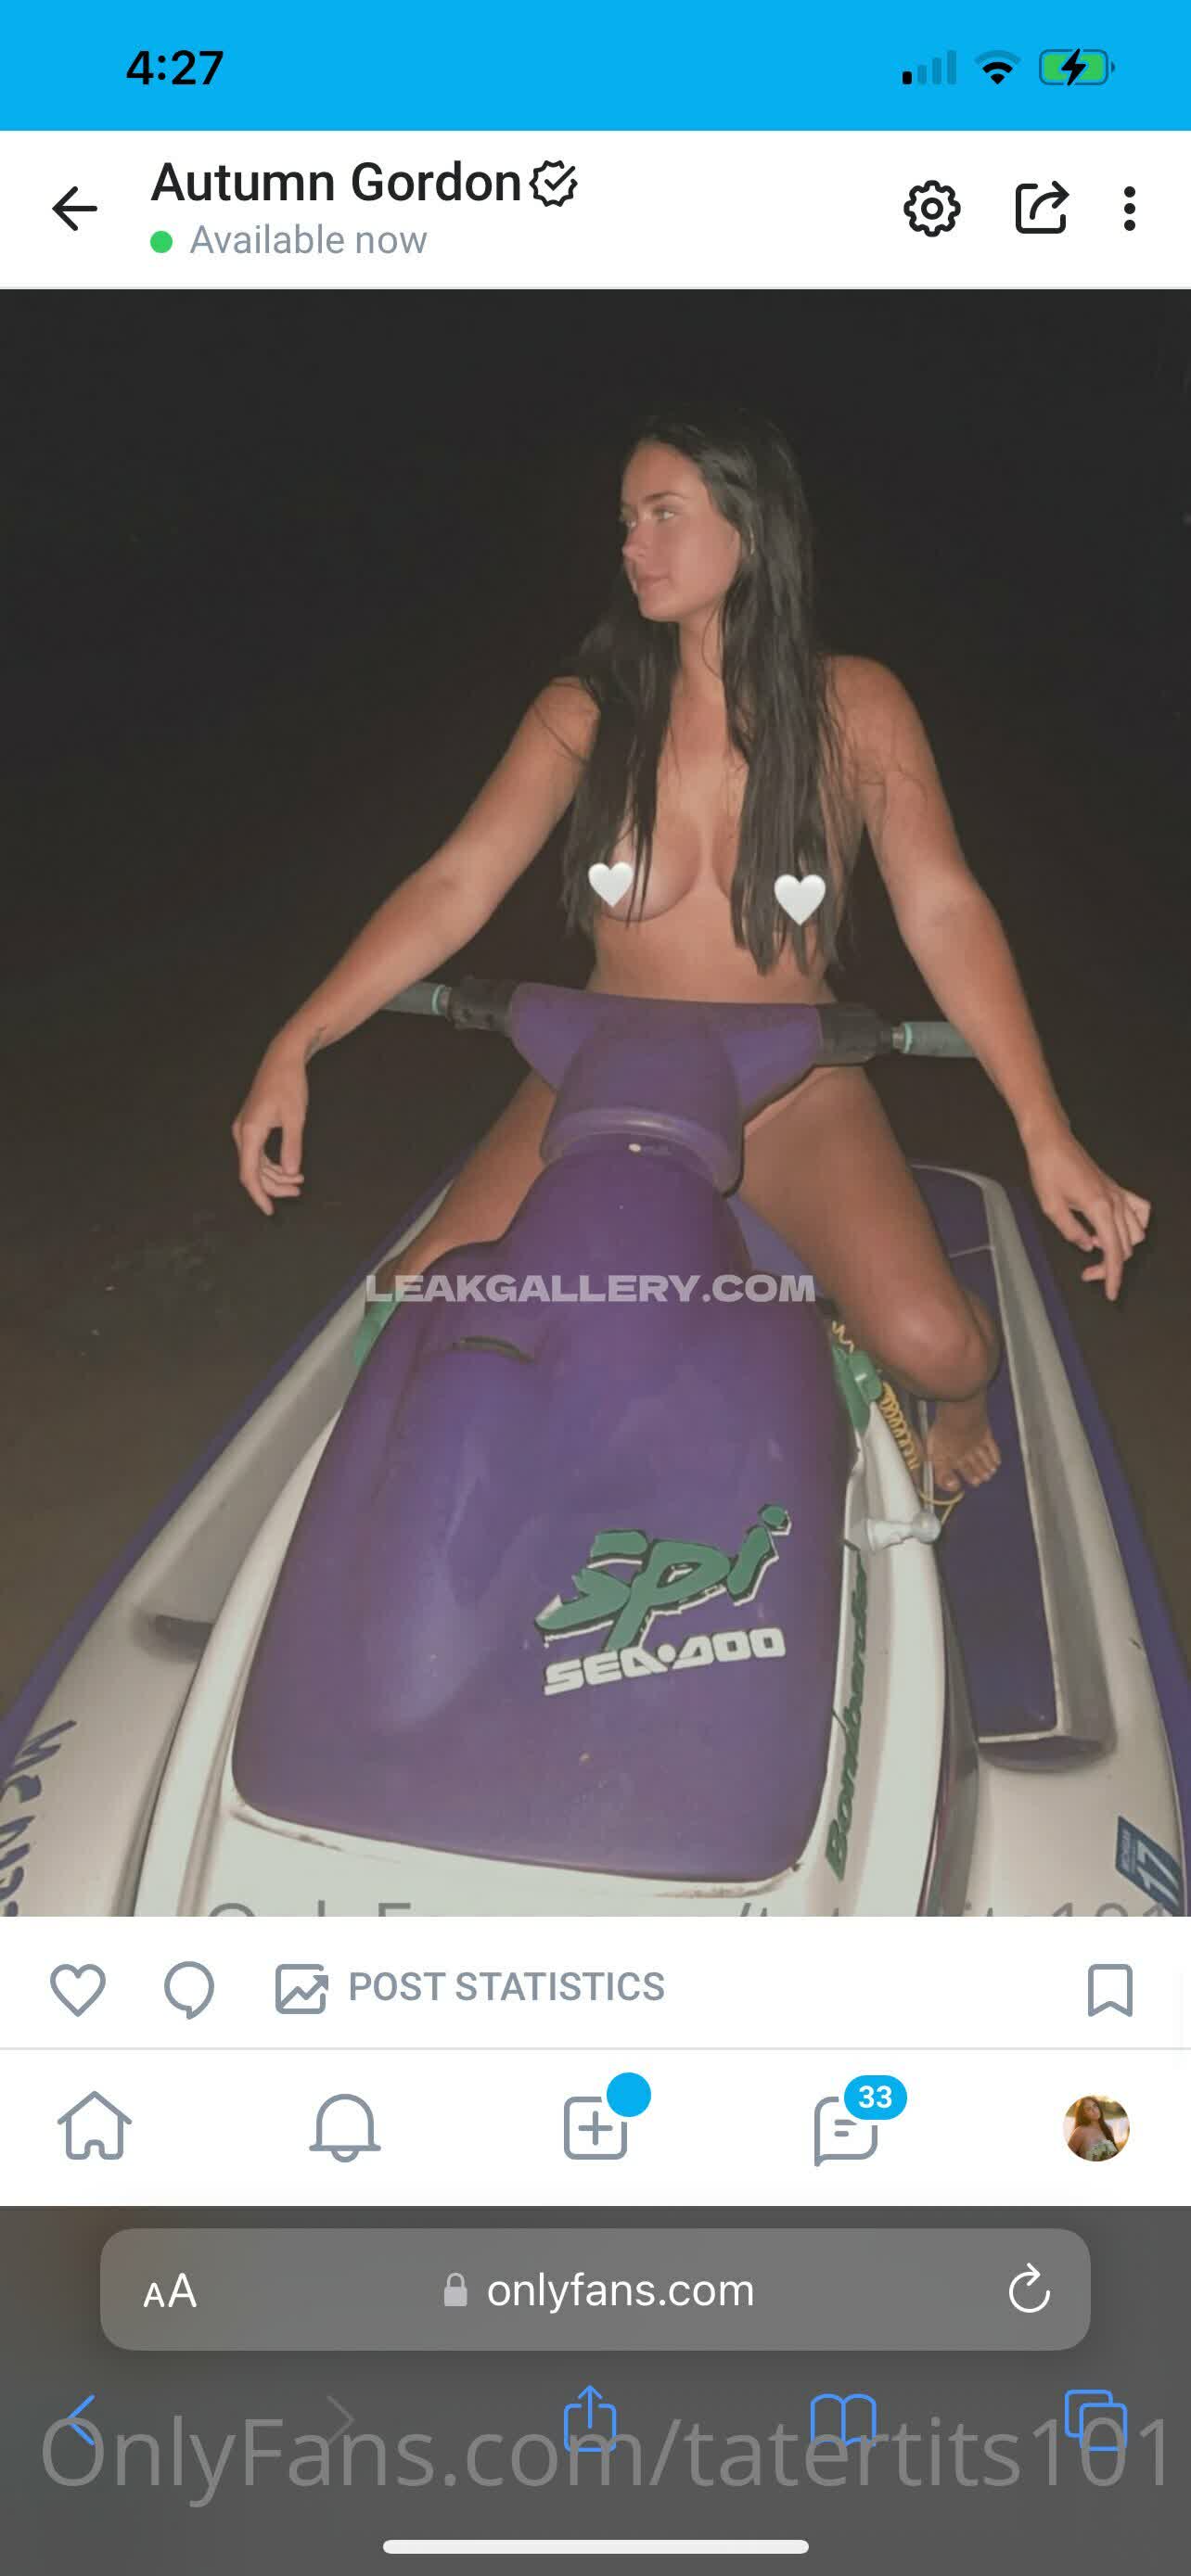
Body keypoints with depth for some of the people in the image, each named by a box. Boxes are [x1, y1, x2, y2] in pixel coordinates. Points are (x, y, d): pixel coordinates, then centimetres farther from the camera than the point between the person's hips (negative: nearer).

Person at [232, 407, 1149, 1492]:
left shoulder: (854, 705, -5)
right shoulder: (587, 710, -1)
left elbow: (942, 907, -13)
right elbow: (455, 886, -7)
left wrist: (1045, 1129, -25)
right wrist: (295, 1045, -19)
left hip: (795, 1097, -1)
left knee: (932, 1343, -25)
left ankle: (961, 1407, 16)